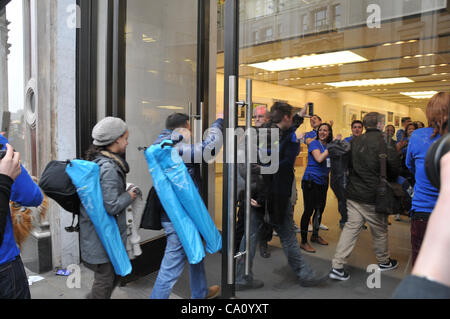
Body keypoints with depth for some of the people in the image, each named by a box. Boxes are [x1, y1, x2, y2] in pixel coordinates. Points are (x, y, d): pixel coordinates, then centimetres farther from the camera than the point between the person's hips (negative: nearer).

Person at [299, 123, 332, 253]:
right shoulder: (314, 143, -8)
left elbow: (331, 163, 10)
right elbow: (319, 159, -23)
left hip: (323, 182, 7)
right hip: (311, 181, -7)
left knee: (320, 209, 16)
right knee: (309, 210, -5)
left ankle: (315, 235, 34)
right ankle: (304, 241, 3)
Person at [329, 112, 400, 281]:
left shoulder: (355, 142, 5)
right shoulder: (386, 141, -10)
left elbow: (348, 165, 10)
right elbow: (394, 167, -9)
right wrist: (388, 181, 11)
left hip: (353, 193, 4)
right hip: (374, 197, -4)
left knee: (350, 227, 7)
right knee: (380, 230, 15)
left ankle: (337, 266, 4)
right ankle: (384, 262, 37)